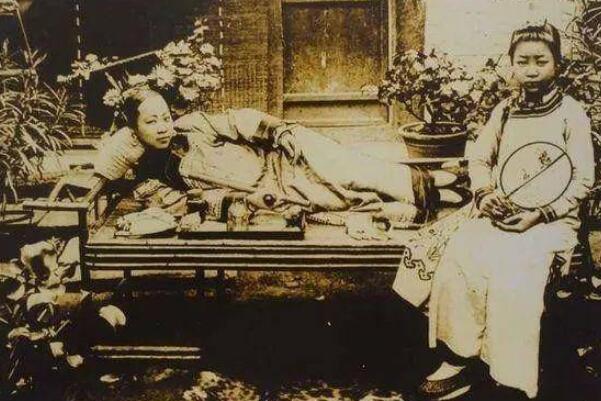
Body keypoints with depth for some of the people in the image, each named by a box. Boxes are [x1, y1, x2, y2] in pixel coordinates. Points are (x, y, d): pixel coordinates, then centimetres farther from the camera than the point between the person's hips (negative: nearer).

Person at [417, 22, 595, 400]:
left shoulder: (571, 113, -1)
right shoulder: (504, 110, 11)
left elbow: (583, 179, -3)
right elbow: (479, 160, 16)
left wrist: (540, 213, -14)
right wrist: (484, 194, -5)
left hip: (551, 218, -4)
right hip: (499, 213, 4)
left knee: (511, 269, -31)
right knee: (458, 253, -23)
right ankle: (460, 359, -16)